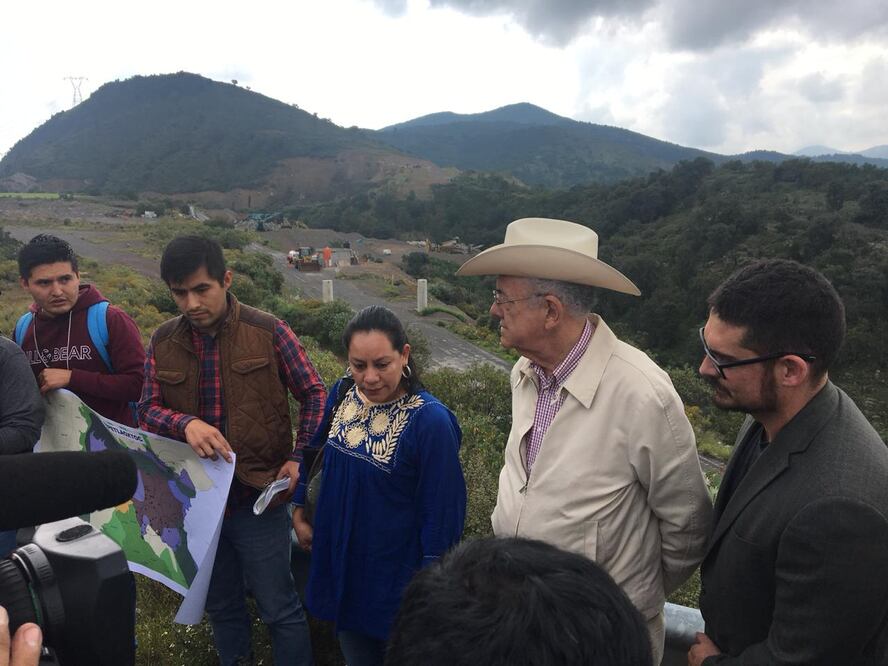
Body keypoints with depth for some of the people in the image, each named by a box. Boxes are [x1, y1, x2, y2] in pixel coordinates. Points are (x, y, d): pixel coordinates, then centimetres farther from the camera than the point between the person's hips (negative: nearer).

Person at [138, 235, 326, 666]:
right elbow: (148, 408, 1)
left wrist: (300, 459, -14)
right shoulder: (164, 342, 1)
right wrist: (185, 424, -21)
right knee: (220, 605, 22)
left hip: (258, 497, -4)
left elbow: (313, 395, -4)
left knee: (278, 607, 8)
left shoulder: (268, 332, -10)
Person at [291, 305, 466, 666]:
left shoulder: (431, 421, -25)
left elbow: (441, 513, -18)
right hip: (339, 562, 5)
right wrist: (299, 514, 13)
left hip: (396, 574, -5)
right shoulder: (341, 395, -7)